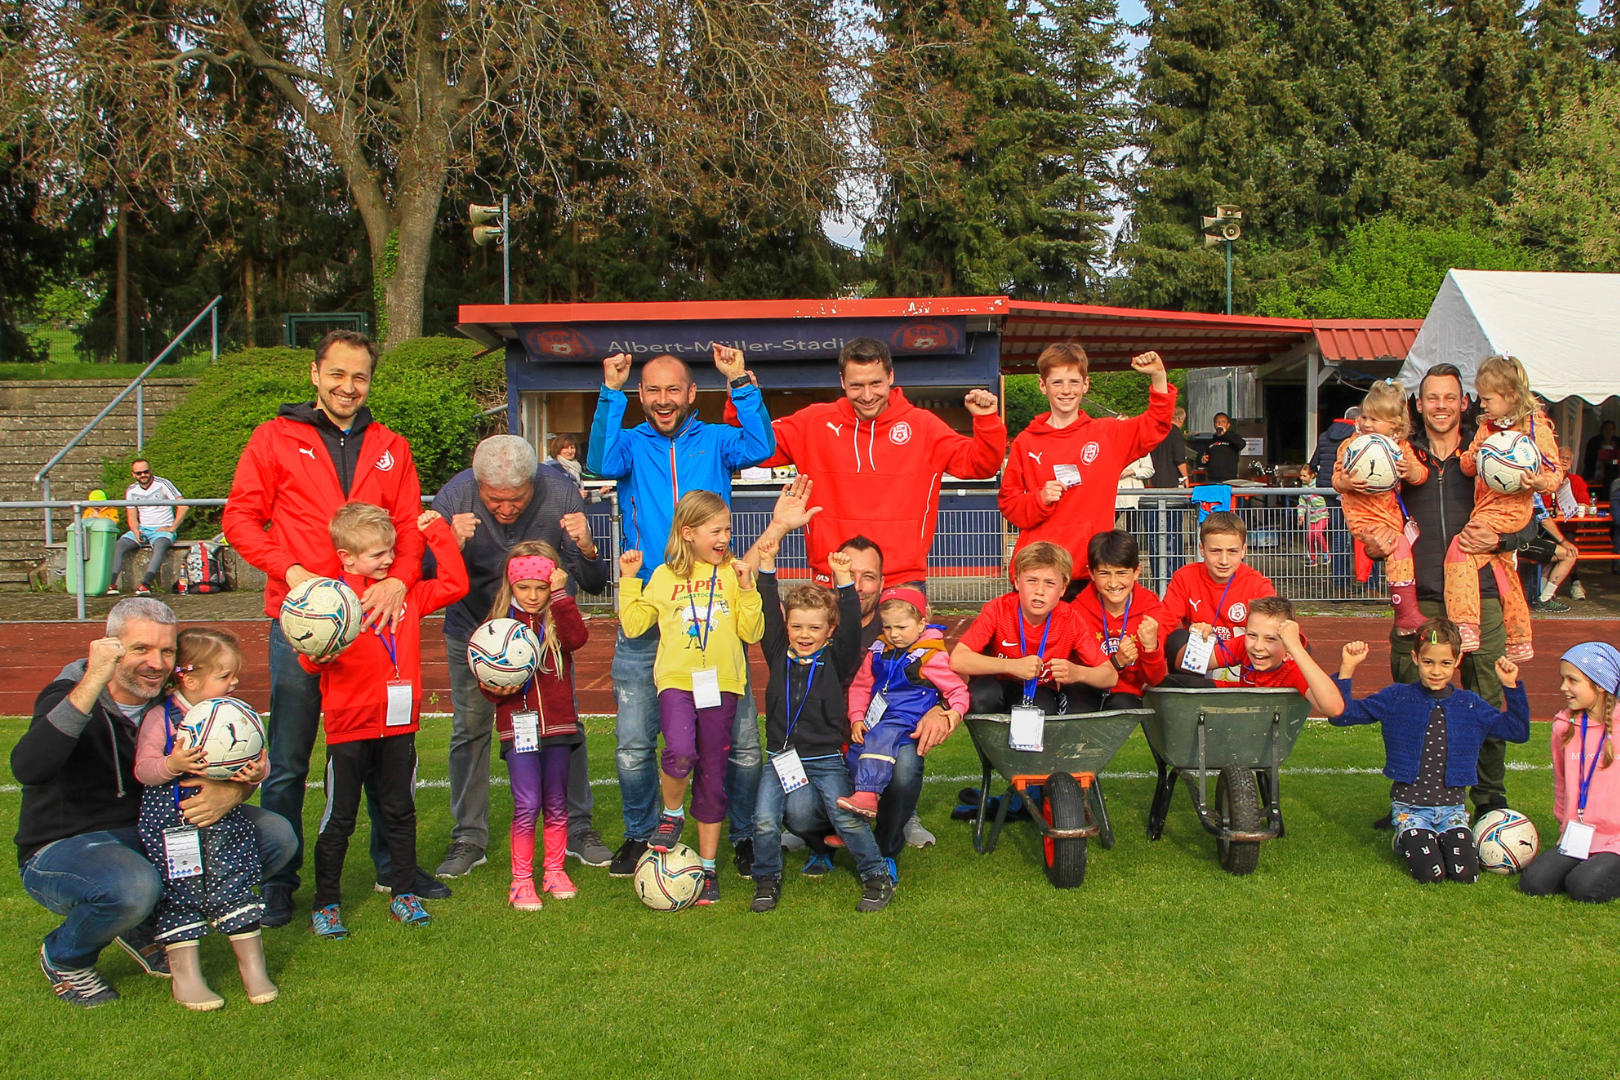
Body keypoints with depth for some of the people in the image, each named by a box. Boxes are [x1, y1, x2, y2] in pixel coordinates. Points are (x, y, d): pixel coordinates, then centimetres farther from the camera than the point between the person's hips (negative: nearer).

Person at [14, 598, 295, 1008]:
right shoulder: (69, 693, -18)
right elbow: (27, 769, -38)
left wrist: (231, 792, -27)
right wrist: (92, 683, -43)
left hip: (156, 836, 5)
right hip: (63, 848, -5)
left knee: (276, 836, -9)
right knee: (133, 886, -39)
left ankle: (145, 925, 5)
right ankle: (63, 958, -2)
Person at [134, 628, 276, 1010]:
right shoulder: (160, 717, -9)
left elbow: (255, 759, 7)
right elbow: (143, 770, -11)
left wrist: (257, 771, -15)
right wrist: (172, 765, -29)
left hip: (224, 824, 3)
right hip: (172, 824, -3)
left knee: (234, 888, 5)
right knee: (179, 895, 4)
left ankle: (253, 967, 17)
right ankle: (185, 976, 16)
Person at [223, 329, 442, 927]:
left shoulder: (390, 447, 12)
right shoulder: (275, 438, 5)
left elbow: (410, 524, 5)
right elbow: (240, 516, 1)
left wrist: (399, 579, -14)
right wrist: (290, 570, -14)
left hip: (373, 615, 3)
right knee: (287, 761, 3)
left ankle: (394, 863, 26)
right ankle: (279, 880, 15)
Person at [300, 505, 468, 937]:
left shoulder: (407, 594, 7)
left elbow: (454, 584, 9)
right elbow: (310, 661, -13)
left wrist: (437, 533, 5)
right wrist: (319, 653, -36)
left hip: (399, 727, 5)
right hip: (349, 728, -4)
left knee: (400, 812, 13)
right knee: (339, 819, 5)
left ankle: (403, 894, 26)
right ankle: (325, 904, 17)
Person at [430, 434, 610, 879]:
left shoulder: (561, 496, -24)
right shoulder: (455, 496, -25)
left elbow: (594, 584, -18)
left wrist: (586, 549, -40)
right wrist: (452, 545, -40)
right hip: (472, 629, 0)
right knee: (470, 730, 1)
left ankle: (578, 828, 14)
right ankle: (469, 837, 15)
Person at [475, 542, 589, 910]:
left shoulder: (558, 619, 3)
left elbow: (577, 638, -20)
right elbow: (488, 680, 7)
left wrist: (560, 596, -19)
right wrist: (494, 689, -15)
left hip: (558, 724, 2)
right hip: (518, 726, -1)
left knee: (556, 803, 11)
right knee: (527, 805, -7)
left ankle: (554, 871, 26)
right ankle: (521, 880, 5)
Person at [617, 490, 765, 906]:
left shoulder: (733, 573, 6)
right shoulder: (665, 576, 8)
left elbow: (752, 632, 1)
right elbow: (633, 624, 10)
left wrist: (747, 590, -10)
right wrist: (628, 580, 5)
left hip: (721, 684, 1)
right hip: (676, 680, -1)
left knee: (712, 778, 6)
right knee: (680, 752, -28)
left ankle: (707, 867, 18)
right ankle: (671, 814, 4)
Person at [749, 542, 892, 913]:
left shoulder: (835, 659, -1)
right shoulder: (778, 656, 5)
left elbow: (851, 627, -13)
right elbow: (768, 613, -1)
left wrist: (844, 581, -23)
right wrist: (766, 566, -8)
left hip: (826, 759, -2)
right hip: (780, 758, 2)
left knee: (847, 818, -11)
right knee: (764, 820, -10)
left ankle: (877, 878, 7)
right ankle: (767, 880, 12)